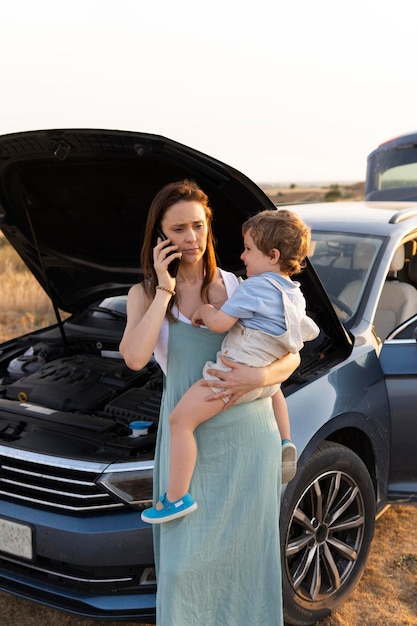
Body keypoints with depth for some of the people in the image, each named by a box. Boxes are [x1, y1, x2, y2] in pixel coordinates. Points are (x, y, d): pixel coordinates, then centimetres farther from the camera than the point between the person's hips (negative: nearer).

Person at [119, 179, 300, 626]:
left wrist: (258, 376, -20)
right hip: (190, 438, -1)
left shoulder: (237, 288, 3)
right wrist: (164, 291, -16)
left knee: (247, 547, 13)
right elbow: (135, 357, -18)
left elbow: (291, 356, 0)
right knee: (186, 551, 7)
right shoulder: (144, 294, 2)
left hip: (249, 435, 1)